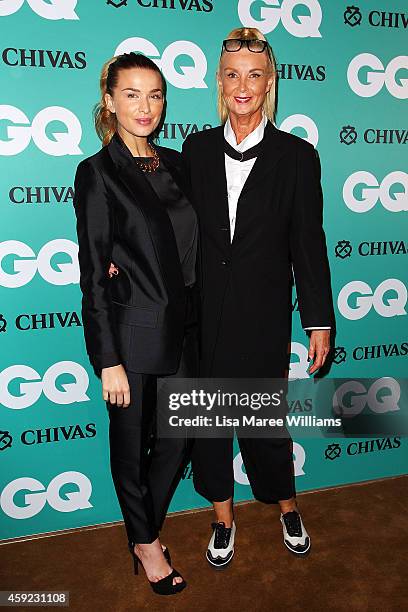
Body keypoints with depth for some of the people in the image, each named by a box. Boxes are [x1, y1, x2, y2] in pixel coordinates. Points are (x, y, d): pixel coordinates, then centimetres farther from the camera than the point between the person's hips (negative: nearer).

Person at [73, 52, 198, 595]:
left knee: (177, 437, 16)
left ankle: (146, 531, 41)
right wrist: (108, 360, -13)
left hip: (182, 328, 6)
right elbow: (93, 274, -12)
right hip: (133, 331, -5)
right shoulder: (97, 173, -9)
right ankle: (145, 542, 38)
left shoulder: (176, 165, 8)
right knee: (133, 444, 13)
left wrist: (197, 320, 6)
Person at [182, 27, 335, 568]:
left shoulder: (297, 156, -2)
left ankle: (287, 507, 40)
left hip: (263, 314, -2)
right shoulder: (197, 148, 4)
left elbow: (308, 243, -2)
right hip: (204, 313, 3)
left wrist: (320, 321, -2)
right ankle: (223, 518, 36)